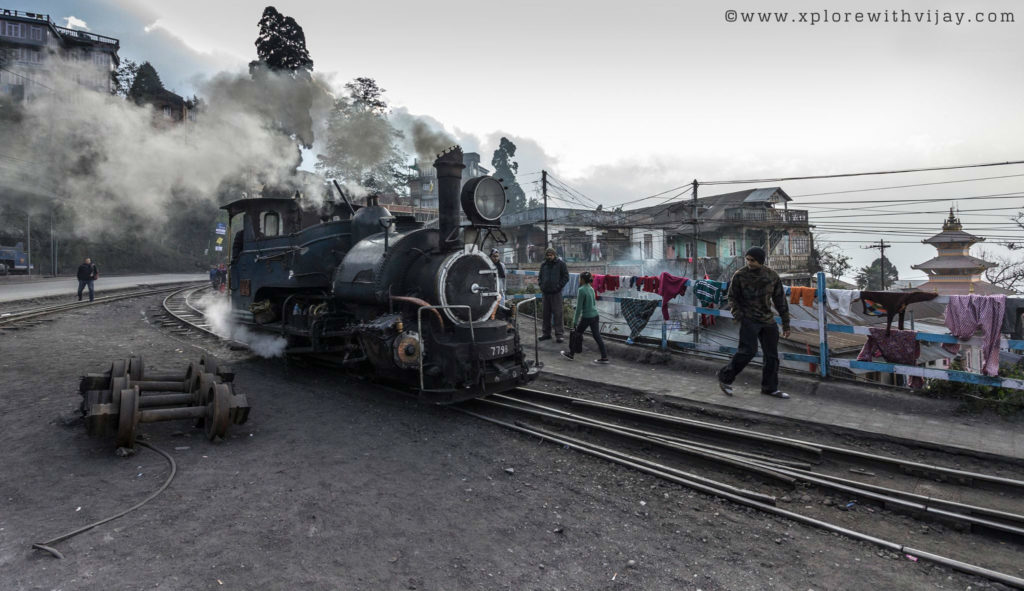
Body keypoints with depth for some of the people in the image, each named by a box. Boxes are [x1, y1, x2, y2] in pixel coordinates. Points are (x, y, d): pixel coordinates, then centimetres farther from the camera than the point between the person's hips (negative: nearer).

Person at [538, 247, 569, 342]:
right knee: (546, 314, 10)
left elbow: (566, 277, -3)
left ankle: (559, 334, -2)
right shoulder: (543, 264, 13)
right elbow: (540, 277, 23)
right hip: (546, 292, 5)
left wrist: (559, 286, -11)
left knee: (557, 313, -6)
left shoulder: (560, 263, -2)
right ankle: (547, 333, 19)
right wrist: (541, 286, 7)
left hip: (556, 293, -5)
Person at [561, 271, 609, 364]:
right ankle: (604, 357, 7)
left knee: (577, 334, 11)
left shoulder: (581, 290, -15)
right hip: (595, 316, 7)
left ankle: (571, 354, 24)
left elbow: (579, 307, -15)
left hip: (586, 317, -7)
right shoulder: (591, 289, 9)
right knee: (597, 336, 8)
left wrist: (575, 321, -10)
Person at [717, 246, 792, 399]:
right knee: (748, 351, -16)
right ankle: (725, 378, 0)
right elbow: (732, 298, 1)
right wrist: (738, 315, -14)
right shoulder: (739, 276, -6)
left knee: (772, 355, 7)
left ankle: (770, 387, 21)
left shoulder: (772, 276, 4)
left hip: (768, 320, 5)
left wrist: (786, 323, 10)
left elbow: (780, 300, 10)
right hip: (749, 320, -4)